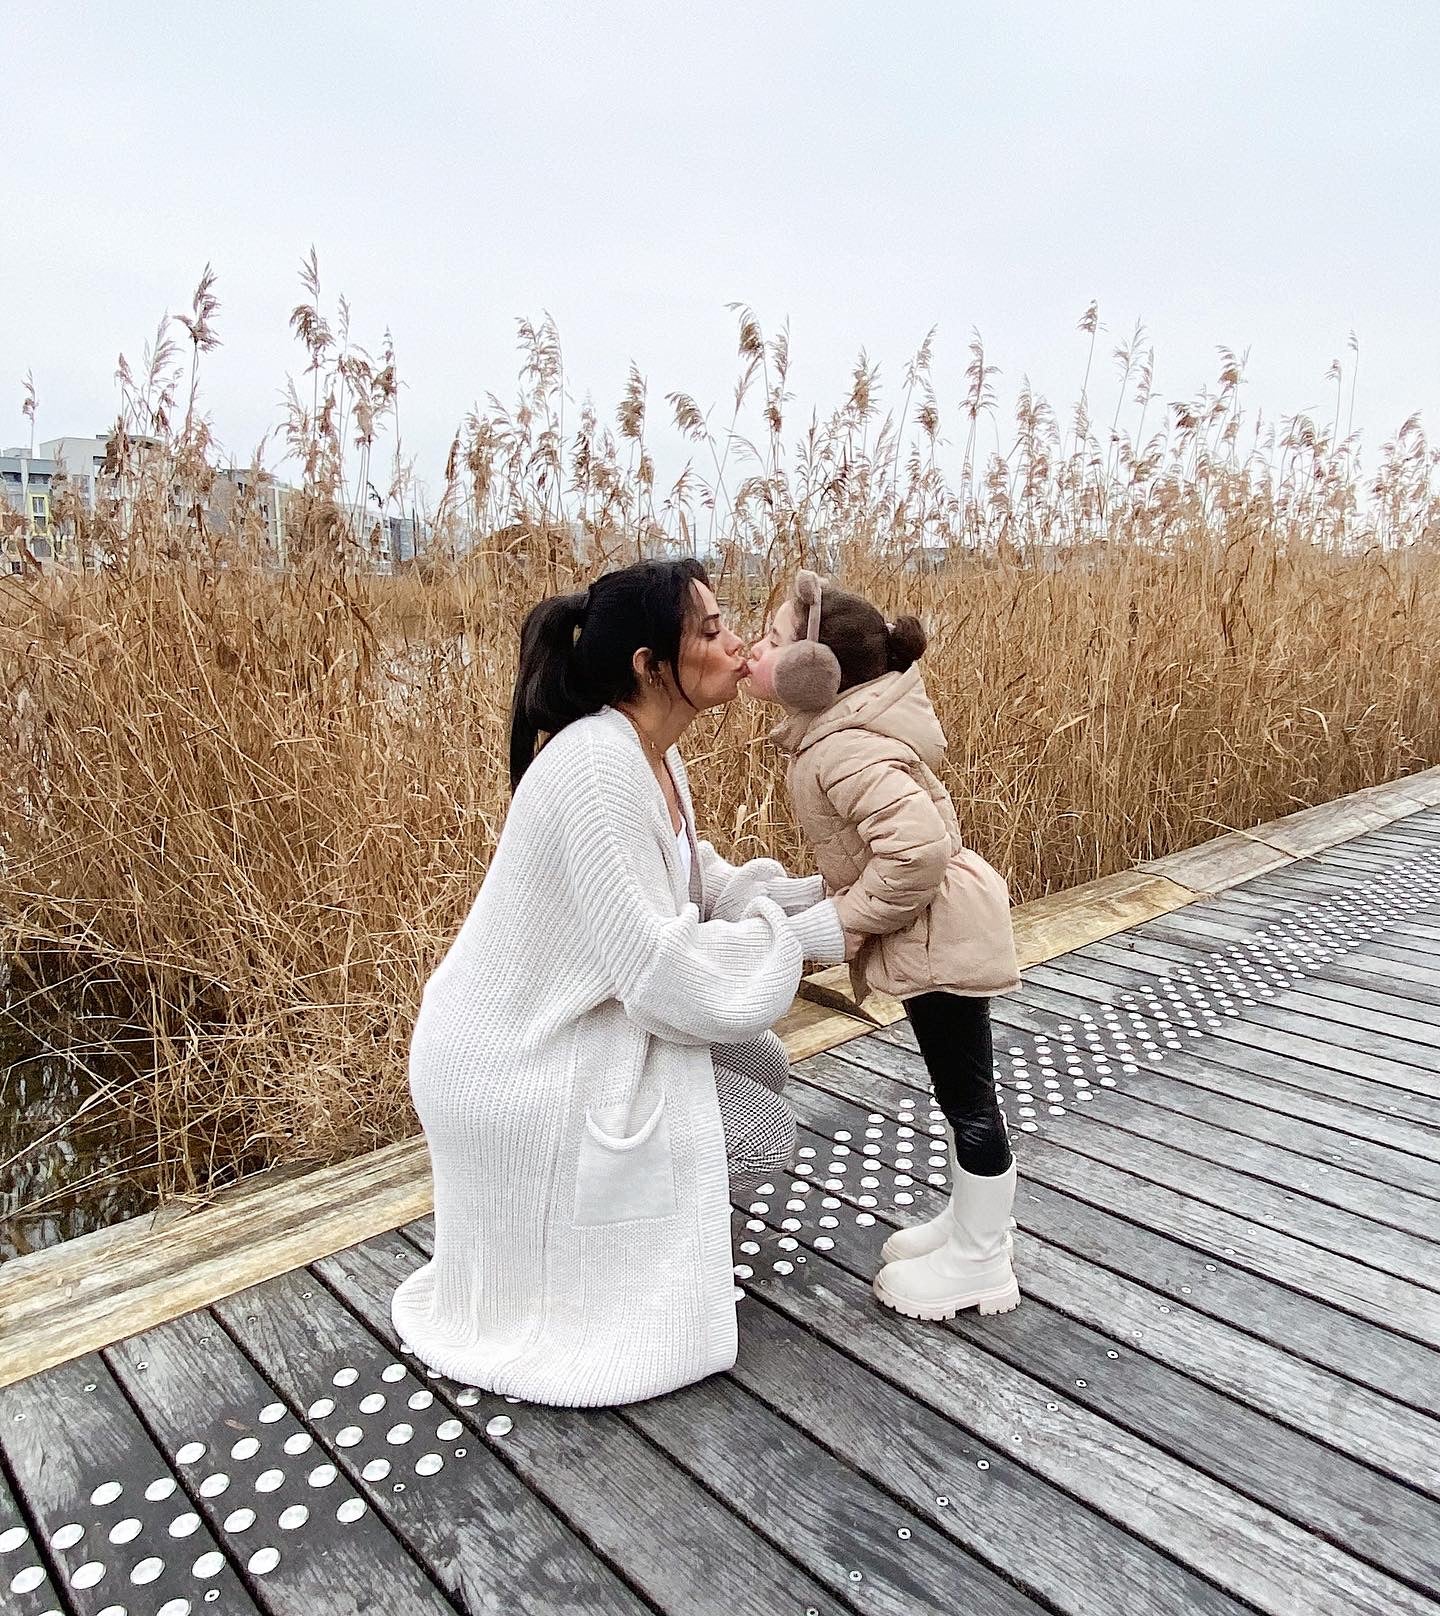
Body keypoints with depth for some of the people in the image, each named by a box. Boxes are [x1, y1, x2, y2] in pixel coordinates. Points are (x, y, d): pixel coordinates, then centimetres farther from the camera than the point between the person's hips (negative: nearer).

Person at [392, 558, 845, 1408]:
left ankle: (655, 1221, 28)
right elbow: (660, 969, -29)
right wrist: (810, 936, -19)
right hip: (515, 1060, -9)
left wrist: (826, 893, -6)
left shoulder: (653, 756, 2)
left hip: (570, 1021, 9)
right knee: (760, 1130, -3)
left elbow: (706, 888, 5)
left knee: (762, 1060, 13)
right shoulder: (596, 768, -29)